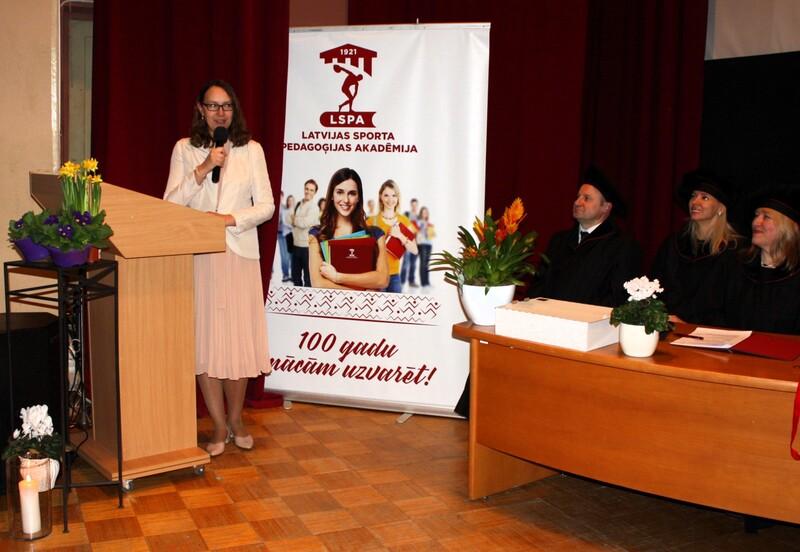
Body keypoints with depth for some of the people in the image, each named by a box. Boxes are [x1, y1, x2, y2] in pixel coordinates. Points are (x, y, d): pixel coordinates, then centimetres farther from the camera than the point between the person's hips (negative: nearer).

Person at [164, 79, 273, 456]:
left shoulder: (251, 150, 8)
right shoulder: (185, 150, 7)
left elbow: (266, 206, 3)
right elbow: (170, 205, -2)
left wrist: (231, 219, -13)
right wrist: (204, 168, -12)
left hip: (239, 253, 0)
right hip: (198, 256, 0)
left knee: (239, 337, 3)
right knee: (204, 340, 0)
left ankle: (235, 420, 20)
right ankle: (220, 427, 11)